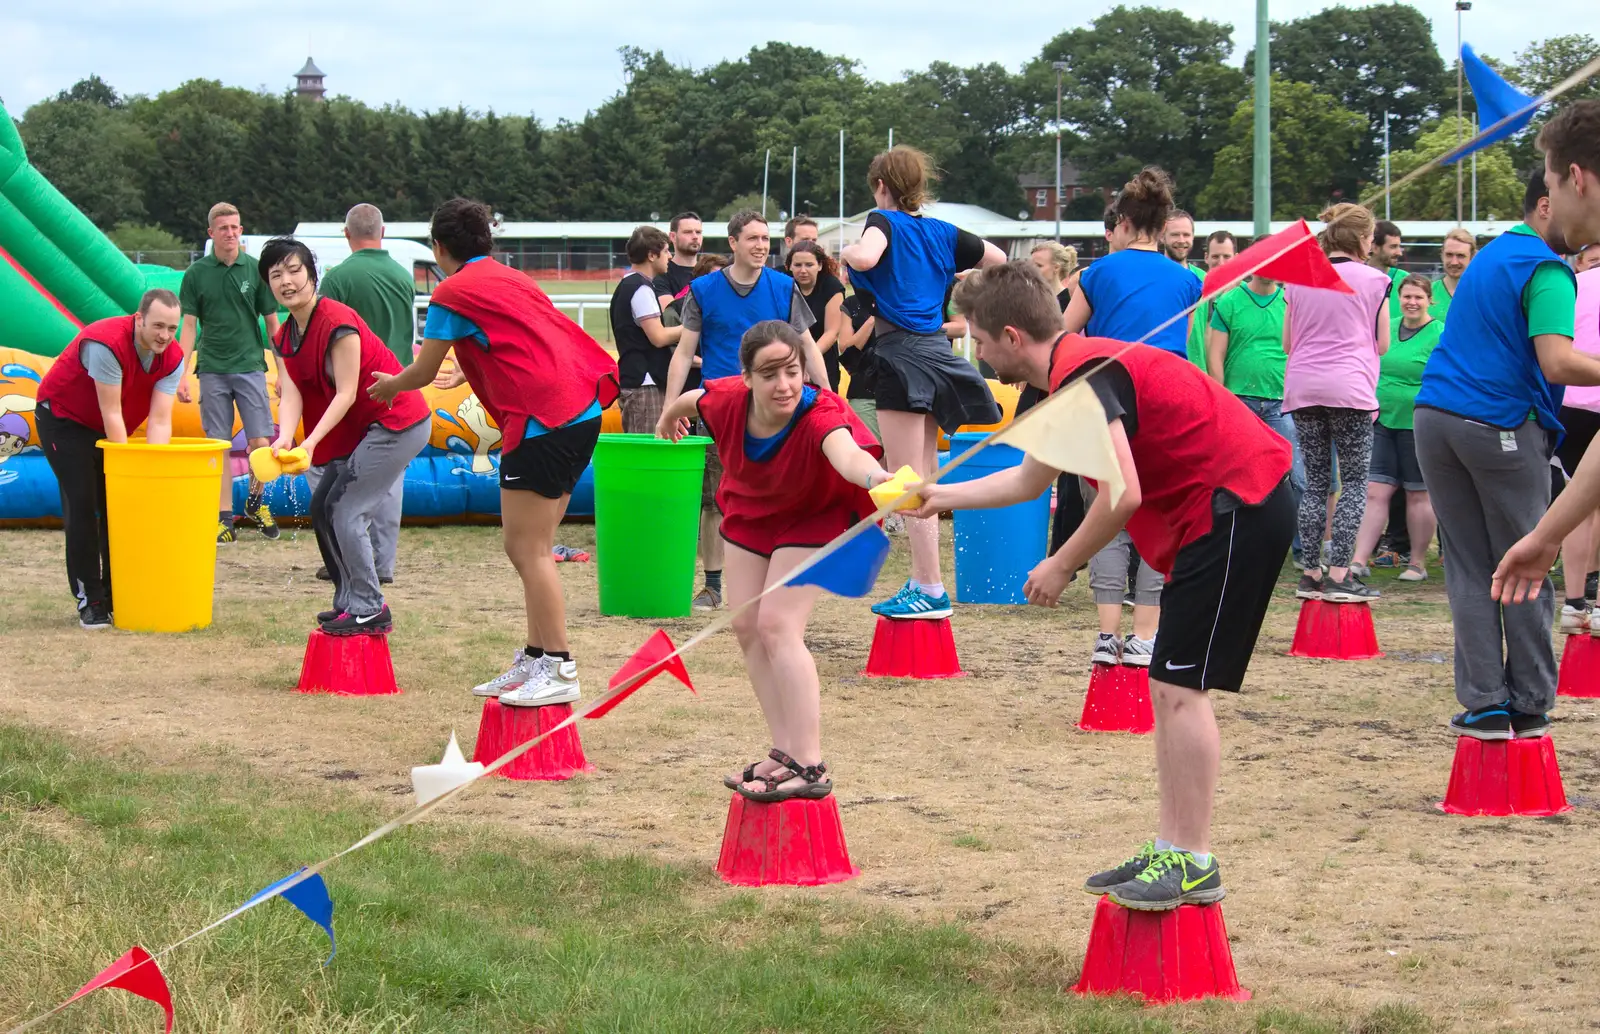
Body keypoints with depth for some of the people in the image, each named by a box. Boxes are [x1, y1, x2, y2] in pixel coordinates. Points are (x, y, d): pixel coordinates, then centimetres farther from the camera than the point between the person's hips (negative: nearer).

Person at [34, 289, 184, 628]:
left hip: (108, 429, 6)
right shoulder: (107, 344, -34)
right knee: (82, 505, -12)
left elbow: (160, 420, -19)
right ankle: (89, 601, -9)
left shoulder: (172, 358, -15)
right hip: (63, 418, -6)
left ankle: (116, 595, 10)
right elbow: (111, 414, -31)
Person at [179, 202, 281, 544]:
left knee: (260, 443, -7)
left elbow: (272, 322, 7)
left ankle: (255, 501, 17)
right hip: (212, 370, 0)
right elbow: (189, 326, 5)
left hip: (250, 365, 0)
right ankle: (224, 517, 7)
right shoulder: (196, 274, 3)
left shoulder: (255, 270, 2)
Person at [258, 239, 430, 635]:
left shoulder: (337, 322, -21)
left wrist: (313, 440, -32)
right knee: (322, 507, 10)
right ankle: (349, 601, 20)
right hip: (358, 430, 10)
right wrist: (285, 438, -25)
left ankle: (369, 610, -5)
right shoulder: (284, 338, 7)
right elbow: (291, 395, -5)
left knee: (345, 511, -13)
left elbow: (346, 393, -22)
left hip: (397, 424, -9)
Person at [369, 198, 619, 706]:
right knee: (529, 548, 15)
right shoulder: (510, 279, 21)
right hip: (582, 411, 9)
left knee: (528, 550, -5)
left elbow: (422, 373, 7)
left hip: (544, 421, -9)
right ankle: (535, 659, 20)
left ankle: (559, 669, -7)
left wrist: (388, 385, 24)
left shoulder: (453, 293, -2)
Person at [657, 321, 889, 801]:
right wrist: (670, 418, 22)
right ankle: (786, 753, 11)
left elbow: (847, 454, -63)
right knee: (746, 626, 2)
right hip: (749, 510, 5)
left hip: (812, 516, -5)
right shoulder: (727, 400, -27)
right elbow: (688, 399, -1)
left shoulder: (820, 414, -39)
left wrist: (878, 478, -86)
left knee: (777, 625, -19)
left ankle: (809, 767, -19)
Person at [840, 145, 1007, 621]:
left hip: (902, 354, -7)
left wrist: (845, 251, -5)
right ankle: (920, 582, 17)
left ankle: (932, 590, -10)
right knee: (923, 481, 14)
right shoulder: (943, 232, 12)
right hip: (937, 350, 7)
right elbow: (999, 260, 19)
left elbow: (865, 258, -27)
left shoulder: (883, 221, -6)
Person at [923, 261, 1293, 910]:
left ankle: (1194, 863, -9)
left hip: (1238, 507, -11)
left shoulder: (1083, 375, -16)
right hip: (1232, 508, 11)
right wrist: (940, 497, 40)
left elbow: (1124, 493, -24)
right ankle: (1171, 850, 15)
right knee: (1169, 687, 12)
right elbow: (1029, 480, 34)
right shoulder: (1073, 375, 17)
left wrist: (1062, 565, -11)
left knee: (1179, 687, -11)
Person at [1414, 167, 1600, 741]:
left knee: (1469, 572, 6)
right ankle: (1530, 707, 8)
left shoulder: (1489, 256, 17)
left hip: (1435, 418, 7)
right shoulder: (1546, 270, -11)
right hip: (1503, 428, -7)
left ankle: (1484, 704, 2)